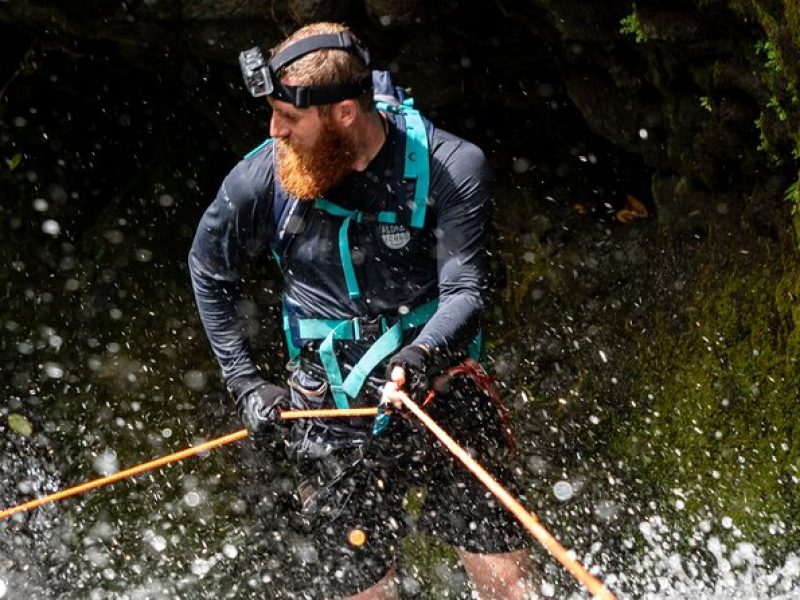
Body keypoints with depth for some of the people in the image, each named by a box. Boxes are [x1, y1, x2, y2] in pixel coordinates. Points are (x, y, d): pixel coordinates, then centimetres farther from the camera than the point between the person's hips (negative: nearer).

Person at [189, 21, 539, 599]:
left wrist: (423, 354, -33)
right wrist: (246, 382, 6)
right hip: (333, 418, 1)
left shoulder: (452, 167, -12)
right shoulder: (262, 178, -7)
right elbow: (210, 273, 10)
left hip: (440, 396, -1)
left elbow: (465, 291, -12)